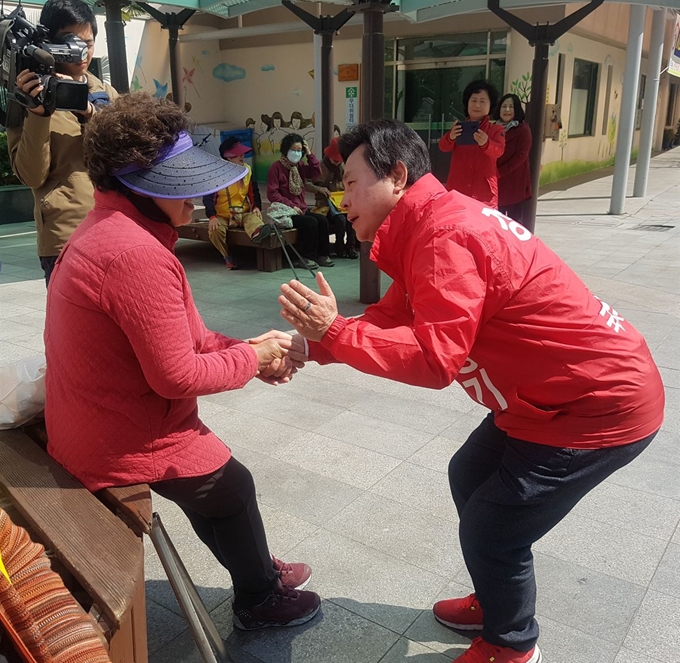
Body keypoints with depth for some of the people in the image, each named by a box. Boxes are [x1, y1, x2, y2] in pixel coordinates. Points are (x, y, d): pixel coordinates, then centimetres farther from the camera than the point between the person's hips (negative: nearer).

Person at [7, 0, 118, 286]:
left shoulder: (106, 94, 13)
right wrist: (38, 112, -18)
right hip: (66, 240, -4)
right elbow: (32, 176, -7)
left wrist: (88, 110, -16)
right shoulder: (32, 96, 2)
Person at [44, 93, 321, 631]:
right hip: (127, 439, -9)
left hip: (93, 419, 9)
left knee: (213, 479, 26)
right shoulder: (138, 254, -30)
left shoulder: (106, 228, 4)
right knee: (232, 489, 13)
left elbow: (175, 334, 8)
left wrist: (244, 350, -3)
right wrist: (251, 359, -11)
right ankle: (261, 601, 37)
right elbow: (177, 375, -27)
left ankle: (256, 569, 47)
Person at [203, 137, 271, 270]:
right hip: (222, 215, -1)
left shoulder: (247, 169, 4)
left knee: (254, 218, -34)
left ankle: (257, 233, -72)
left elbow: (254, 191, 13)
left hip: (244, 213, 2)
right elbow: (208, 197, -12)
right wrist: (212, 217, -26)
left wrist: (257, 207, -6)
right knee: (215, 230, -33)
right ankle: (228, 257, -15)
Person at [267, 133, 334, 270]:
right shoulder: (276, 167, -8)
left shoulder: (300, 166, 13)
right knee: (311, 222, -26)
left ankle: (321, 255, -5)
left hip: (301, 209, 7)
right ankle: (306, 258, -15)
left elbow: (316, 173, 4)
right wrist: (291, 205, -17)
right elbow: (272, 194, -14)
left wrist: (310, 154, -2)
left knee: (322, 220, -14)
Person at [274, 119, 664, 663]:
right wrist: (307, 344, -2)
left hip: (603, 403, -10)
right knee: (469, 479, 20)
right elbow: (392, 319, 7)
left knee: (491, 531, 0)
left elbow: (434, 361, -29)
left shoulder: (444, 237, -26)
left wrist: (332, 331, -24)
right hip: (558, 391, 10)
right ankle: (497, 603, 42)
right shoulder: (433, 222, 7)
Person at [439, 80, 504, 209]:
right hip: (456, 191, 1)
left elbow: (498, 150, -15)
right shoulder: (459, 128, 8)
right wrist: (450, 137, -34)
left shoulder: (496, 129, 5)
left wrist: (485, 143, -39)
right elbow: (443, 147, -9)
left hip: (484, 196, -1)